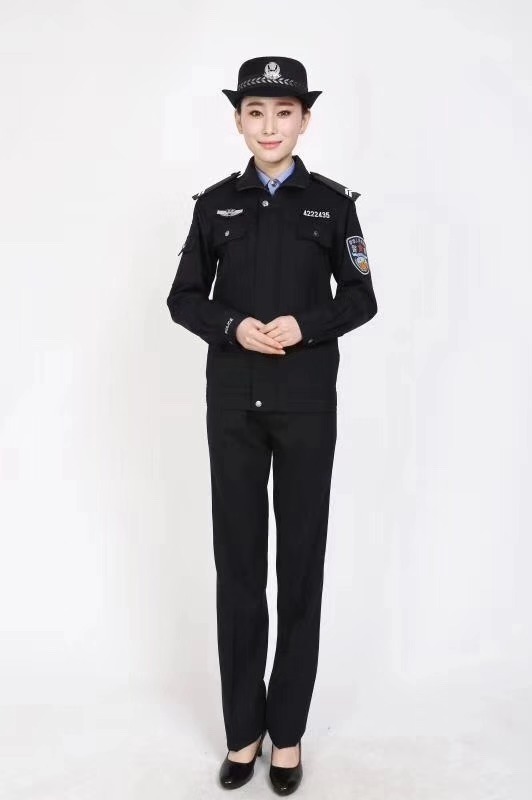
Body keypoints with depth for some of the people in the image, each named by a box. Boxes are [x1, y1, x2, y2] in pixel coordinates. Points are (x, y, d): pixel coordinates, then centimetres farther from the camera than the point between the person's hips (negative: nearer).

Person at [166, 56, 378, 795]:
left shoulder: (332, 202, 3)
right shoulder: (216, 203, 7)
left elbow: (361, 299, 4)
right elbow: (183, 298, 7)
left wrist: (303, 326, -14)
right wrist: (234, 328, -13)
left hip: (307, 403, -1)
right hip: (233, 403, 1)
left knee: (301, 563, 5)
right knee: (238, 562, 5)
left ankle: (287, 731, 20)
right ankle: (243, 729, 20)